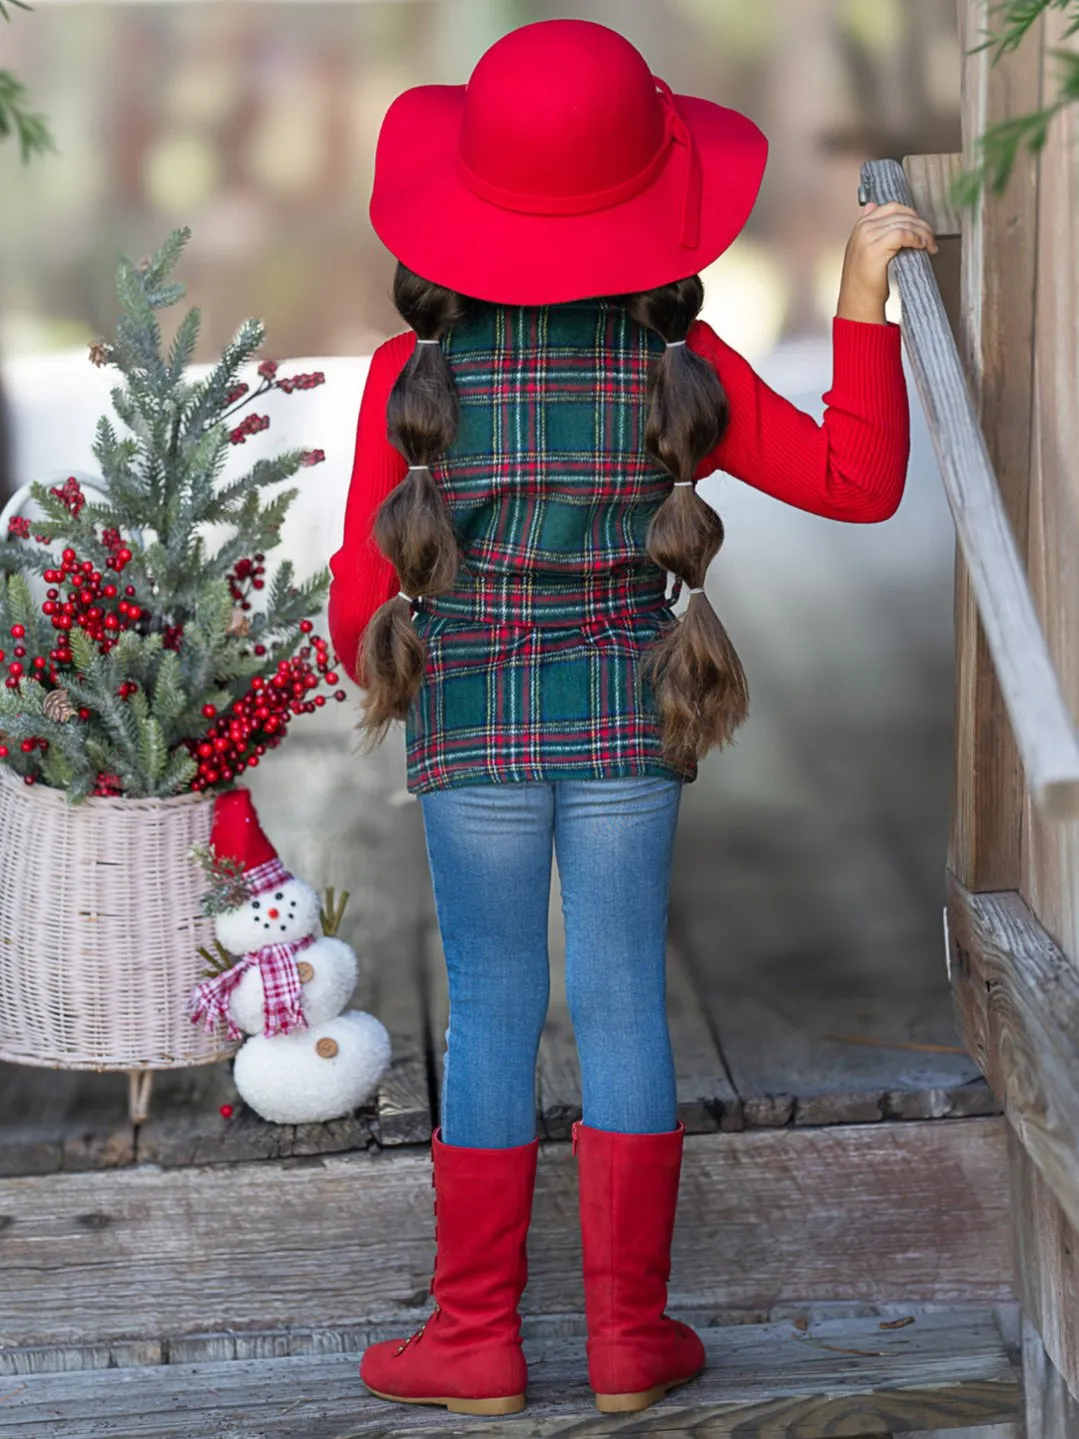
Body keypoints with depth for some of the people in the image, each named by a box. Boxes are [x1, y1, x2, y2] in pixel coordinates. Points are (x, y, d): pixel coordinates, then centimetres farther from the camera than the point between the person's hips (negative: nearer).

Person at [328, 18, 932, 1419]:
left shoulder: (412, 372, -8)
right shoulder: (679, 363, -6)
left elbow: (361, 596, -4)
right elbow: (857, 481, -2)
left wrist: (368, 661, 18)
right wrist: (865, 300, -2)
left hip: (470, 731, 0)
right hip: (627, 726, 1)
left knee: (492, 1014, 8)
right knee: (623, 1006, 8)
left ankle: (477, 1340, 14)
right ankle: (629, 1334, 15)